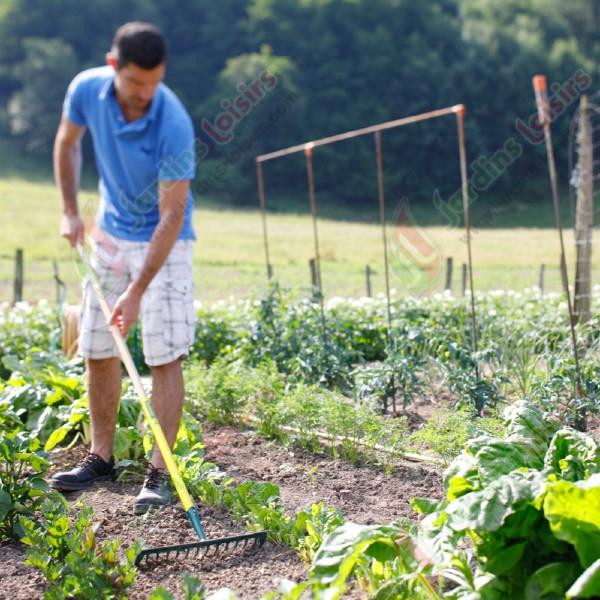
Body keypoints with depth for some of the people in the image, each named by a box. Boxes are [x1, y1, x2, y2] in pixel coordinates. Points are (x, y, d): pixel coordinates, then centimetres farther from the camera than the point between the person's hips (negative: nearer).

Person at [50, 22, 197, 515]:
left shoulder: (174, 125, -28)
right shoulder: (87, 89, -13)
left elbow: (172, 215, -26)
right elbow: (68, 142, 9)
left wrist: (138, 291, -28)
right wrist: (70, 211, 5)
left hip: (163, 241, -5)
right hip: (110, 234, 5)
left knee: (165, 357, -9)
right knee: (97, 351, 8)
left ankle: (160, 472, -3)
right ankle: (102, 458, 22)